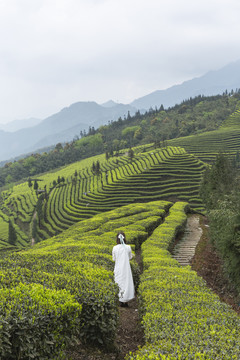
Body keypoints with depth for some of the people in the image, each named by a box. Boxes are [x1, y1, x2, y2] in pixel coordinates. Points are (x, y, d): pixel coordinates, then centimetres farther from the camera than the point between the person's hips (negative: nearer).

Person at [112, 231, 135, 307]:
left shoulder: (115, 248, -10)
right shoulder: (128, 247, -10)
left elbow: (114, 259, 2)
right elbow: (130, 257, 4)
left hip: (118, 269, 1)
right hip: (126, 269, 0)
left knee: (119, 284, 12)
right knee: (127, 284, 10)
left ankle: (121, 301, 15)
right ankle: (125, 301, 12)